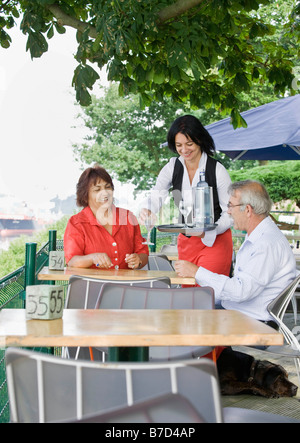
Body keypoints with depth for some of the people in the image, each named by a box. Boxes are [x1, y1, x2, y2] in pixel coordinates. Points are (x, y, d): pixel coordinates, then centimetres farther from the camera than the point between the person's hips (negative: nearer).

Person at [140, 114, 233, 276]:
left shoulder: (217, 170, -12)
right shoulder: (173, 167, 1)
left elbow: (230, 212, -9)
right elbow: (157, 194, -7)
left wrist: (208, 232, -25)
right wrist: (146, 210, -30)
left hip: (215, 240, -4)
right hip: (185, 241, 5)